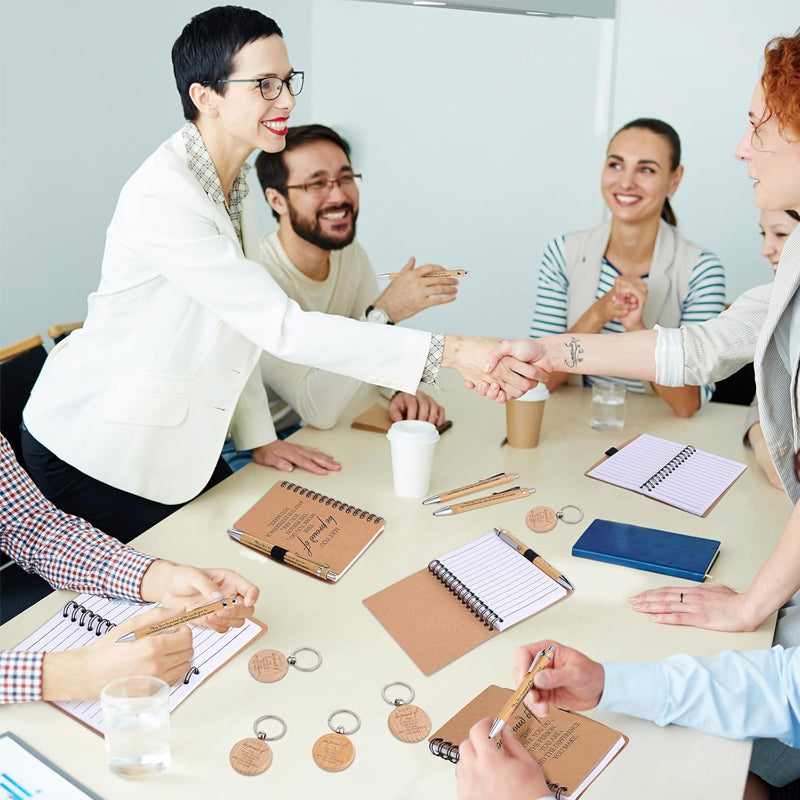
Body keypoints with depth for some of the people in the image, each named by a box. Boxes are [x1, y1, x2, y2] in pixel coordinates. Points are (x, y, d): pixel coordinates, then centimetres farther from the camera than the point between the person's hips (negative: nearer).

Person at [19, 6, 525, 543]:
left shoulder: (233, 182, 2)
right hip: (94, 456, -8)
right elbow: (283, 329, -33)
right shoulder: (162, 197, -29)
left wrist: (258, 436, 5)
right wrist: (451, 352, -35)